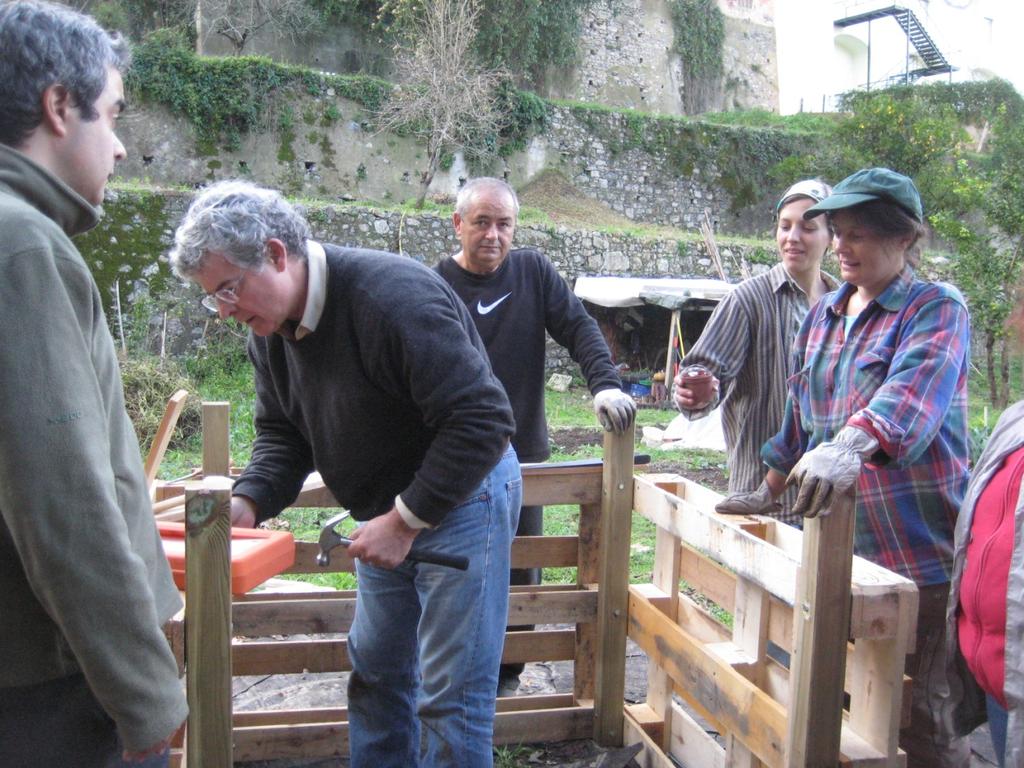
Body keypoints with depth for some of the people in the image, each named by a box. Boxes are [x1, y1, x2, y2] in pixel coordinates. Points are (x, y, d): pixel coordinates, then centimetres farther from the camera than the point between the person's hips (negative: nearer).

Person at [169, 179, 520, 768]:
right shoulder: (270, 329, 0)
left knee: (452, 691, 0)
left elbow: (484, 420, -30)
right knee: (376, 669, 18)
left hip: (459, 499, -8)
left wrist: (407, 519, -25)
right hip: (389, 513, 8)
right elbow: (284, 432, 10)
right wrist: (249, 501, -10)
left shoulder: (393, 296, -28)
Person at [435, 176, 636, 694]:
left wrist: (605, 384, -22)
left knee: (521, 574, 11)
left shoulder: (534, 271, 3)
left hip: (525, 456, 2)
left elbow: (579, 328, -4)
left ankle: (506, 678, 27)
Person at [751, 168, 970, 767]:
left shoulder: (937, 309, -8)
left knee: (909, 709, -1)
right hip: (842, 543, 7)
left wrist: (851, 444, -47)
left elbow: (914, 388, -29)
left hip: (920, 546, -6)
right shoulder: (825, 315, 12)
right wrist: (768, 491, 20)